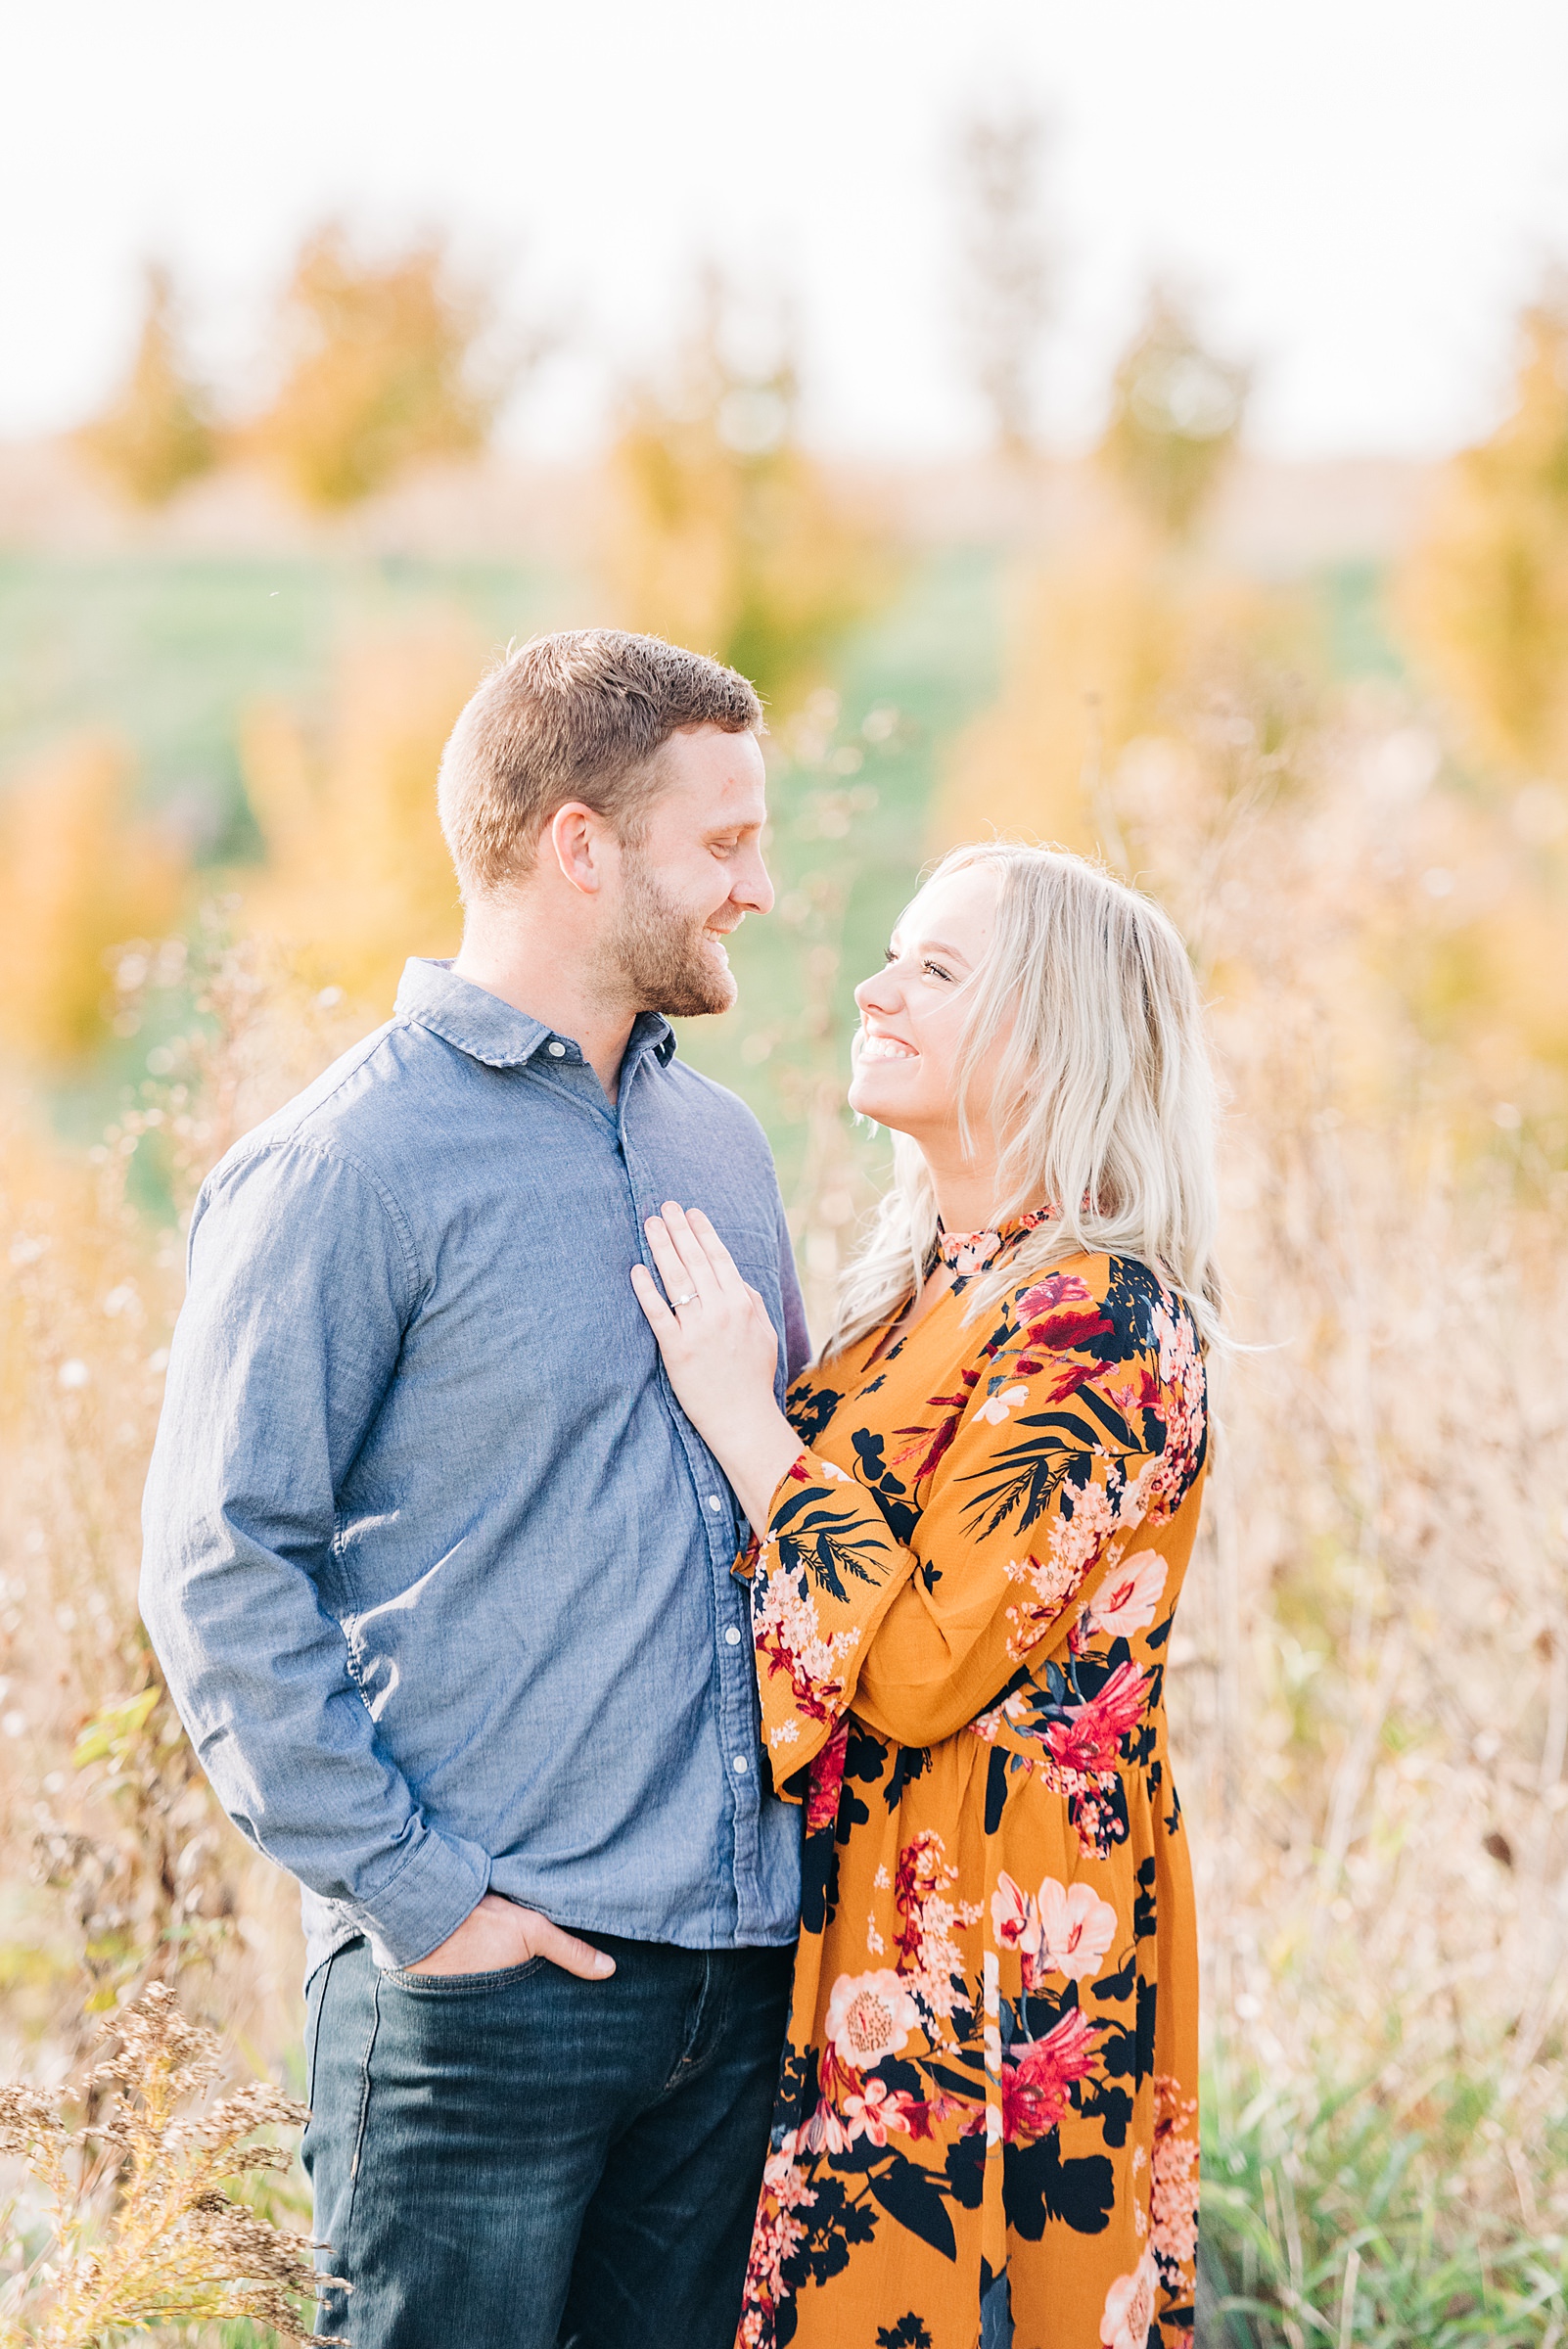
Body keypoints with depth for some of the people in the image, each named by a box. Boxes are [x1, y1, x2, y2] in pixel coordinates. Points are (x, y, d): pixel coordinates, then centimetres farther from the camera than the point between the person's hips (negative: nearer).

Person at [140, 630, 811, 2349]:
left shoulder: (718, 1144, 14)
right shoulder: (345, 1170, -9)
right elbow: (219, 1573, -12)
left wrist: (805, 1819, 14)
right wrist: (418, 1886, -14)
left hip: (741, 1972, 7)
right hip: (482, 1991, -7)